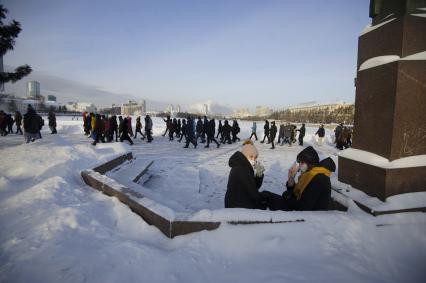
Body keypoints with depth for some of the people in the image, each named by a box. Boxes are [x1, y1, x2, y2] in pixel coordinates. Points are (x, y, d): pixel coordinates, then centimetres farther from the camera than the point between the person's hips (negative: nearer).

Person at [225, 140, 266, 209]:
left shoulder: (240, 166, 3)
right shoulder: (241, 170, -25)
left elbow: (256, 186, 6)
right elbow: (252, 192, -20)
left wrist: (259, 175, -12)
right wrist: (263, 200, -3)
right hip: (239, 207, -9)